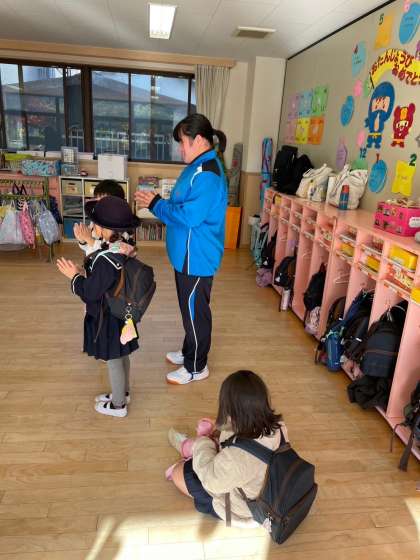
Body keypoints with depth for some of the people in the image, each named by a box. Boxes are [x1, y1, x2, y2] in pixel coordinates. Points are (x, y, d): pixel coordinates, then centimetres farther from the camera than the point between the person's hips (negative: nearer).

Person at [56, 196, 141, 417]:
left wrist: (75, 277, -9)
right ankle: (123, 392, 44)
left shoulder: (105, 260, -32)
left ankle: (118, 405, 29)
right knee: (121, 356, 23)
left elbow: (90, 292, -23)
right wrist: (84, 272, 5)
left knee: (113, 360, 9)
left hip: (107, 318, -9)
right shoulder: (123, 248, -4)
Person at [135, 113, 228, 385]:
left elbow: (189, 216, -27)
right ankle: (190, 352, 41)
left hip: (196, 256, -10)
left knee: (195, 310, 4)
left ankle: (196, 367, 21)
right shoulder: (198, 167, 12)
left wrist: (156, 204, -17)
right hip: (187, 254, 11)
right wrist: (157, 202, 6)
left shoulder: (208, 175, -23)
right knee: (189, 307, 22)